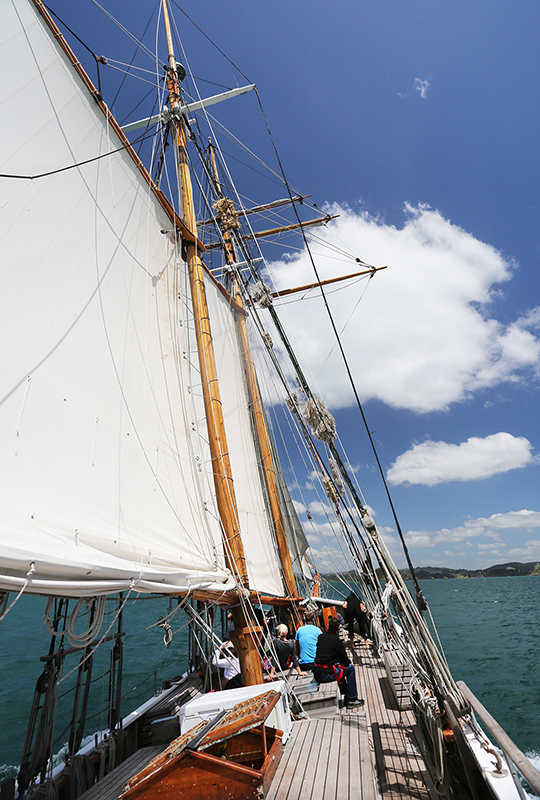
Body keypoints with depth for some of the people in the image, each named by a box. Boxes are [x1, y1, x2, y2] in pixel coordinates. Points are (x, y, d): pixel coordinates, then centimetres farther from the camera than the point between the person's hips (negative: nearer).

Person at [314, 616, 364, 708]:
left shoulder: (320, 637, 6)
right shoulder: (336, 641, -12)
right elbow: (345, 660, -2)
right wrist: (350, 662, 23)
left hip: (317, 674, 6)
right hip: (328, 675, -6)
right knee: (351, 668, 13)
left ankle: (346, 695, 37)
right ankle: (352, 699, 19)